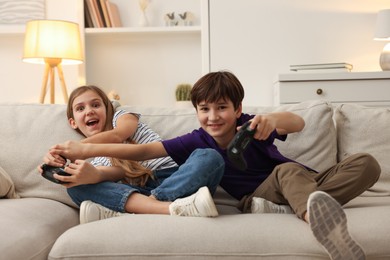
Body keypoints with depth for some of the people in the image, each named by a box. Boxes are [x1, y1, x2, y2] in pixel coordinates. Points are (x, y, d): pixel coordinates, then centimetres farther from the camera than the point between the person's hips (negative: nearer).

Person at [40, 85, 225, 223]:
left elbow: (117, 136, -7)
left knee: (209, 157, -29)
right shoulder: (95, 161, 22)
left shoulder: (121, 117, 19)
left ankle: (116, 213, -39)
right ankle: (172, 208, -42)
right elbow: (120, 171, -4)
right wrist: (94, 175, -26)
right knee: (76, 186, -18)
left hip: (175, 180, -1)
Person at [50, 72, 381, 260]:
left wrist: (273, 120, -59)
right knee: (288, 170, -34)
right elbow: (145, 150, -16)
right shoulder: (198, 141, -9)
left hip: (304, 180, 2)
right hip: (257, 198, -1)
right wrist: (86, 149, -24)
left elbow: (298, 122, -34)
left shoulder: (250, 125, -16)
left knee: (366, 164, -21)